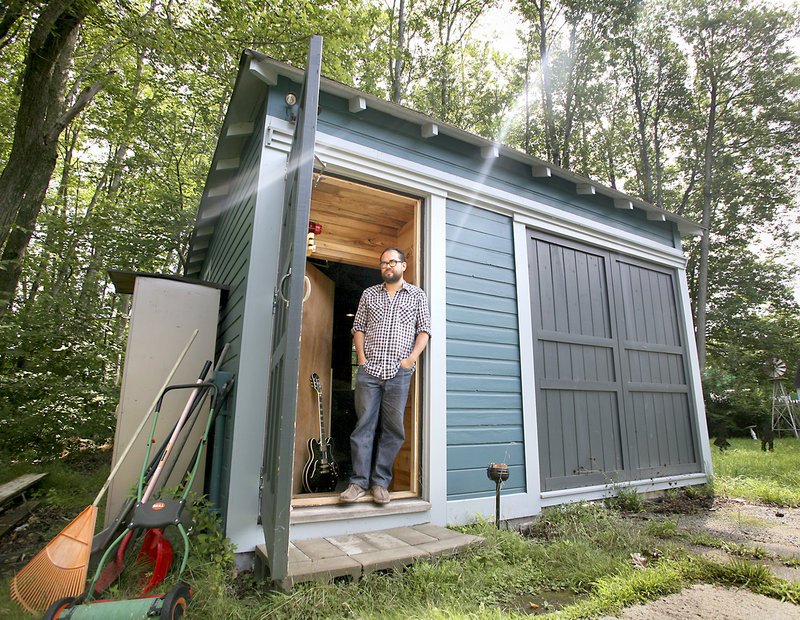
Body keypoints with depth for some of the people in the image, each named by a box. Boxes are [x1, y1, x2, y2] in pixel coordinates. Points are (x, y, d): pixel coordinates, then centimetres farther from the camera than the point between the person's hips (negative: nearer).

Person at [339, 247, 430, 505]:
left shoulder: (417, 295, 11)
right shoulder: (369, 294, 16)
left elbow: (424, 329, 6)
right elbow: (358, 327, 14)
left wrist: (412, 358, -6)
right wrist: (361, 357, 1)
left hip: (399, 372, -1)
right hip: (369, 369, 1)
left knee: (393, 428, 2)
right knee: (364, 425, 1)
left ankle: (380, 483, 13)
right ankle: (359, 482, 10)